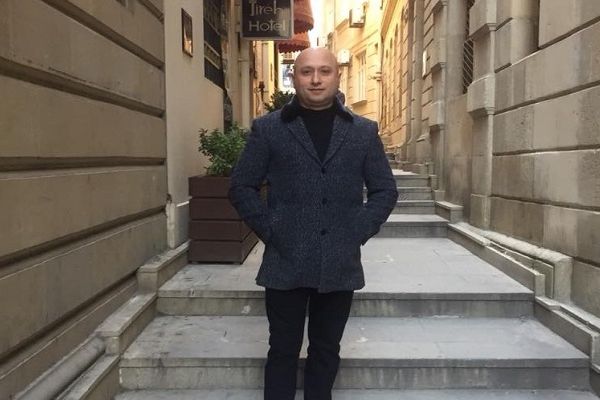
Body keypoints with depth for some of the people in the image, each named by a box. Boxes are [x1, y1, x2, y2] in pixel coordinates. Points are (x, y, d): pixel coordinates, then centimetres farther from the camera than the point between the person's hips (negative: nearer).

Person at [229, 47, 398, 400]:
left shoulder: (364, 131, 6)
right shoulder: (267, 128, 2)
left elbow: (385, 190, 8)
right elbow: (242, 187, 3)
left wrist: (359, 232, -3)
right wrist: (270, 230, -7)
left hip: (340, 264, 2)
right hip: (286, 262, -1)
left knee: (326, 351, 15)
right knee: (283, 350, 10)